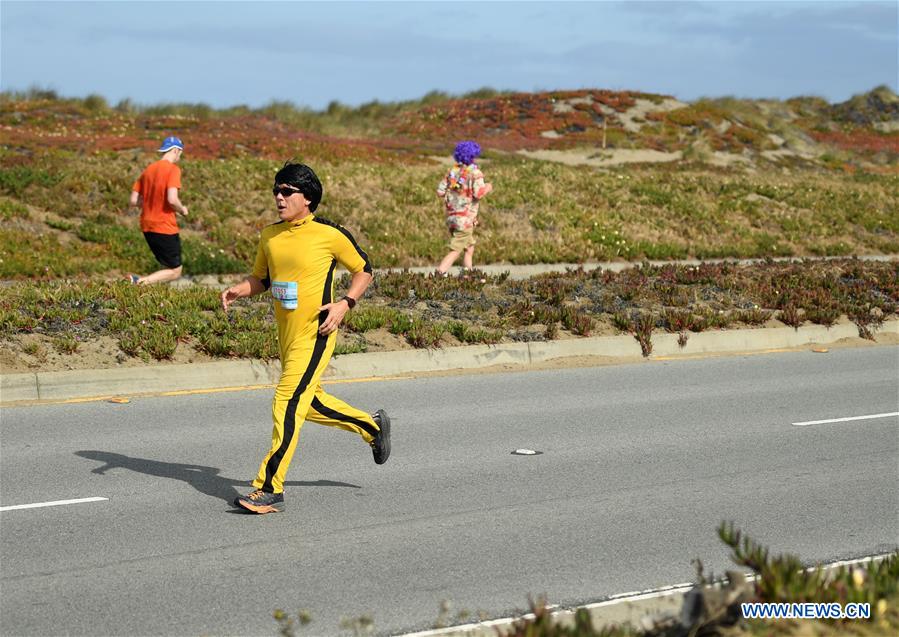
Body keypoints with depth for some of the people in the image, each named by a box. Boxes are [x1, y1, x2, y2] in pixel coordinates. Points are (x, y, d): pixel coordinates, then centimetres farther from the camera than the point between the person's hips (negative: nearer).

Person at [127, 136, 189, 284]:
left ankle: (139, 281, -5)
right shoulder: (173, 169, -11)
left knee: (168, 266, 18)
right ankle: (140, 281, -19)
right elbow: (172, 199, -24)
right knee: (174, 271, 2)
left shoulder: (148, 170, 10)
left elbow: (133, 201, 9)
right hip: (165, 228, -7)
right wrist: (182, 210, -4)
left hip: (147, 227, 7)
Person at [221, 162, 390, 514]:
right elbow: (261, 278, 18)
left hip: (315, 334, -8)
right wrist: (238, 290, -2)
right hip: (286, 333, 8)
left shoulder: (330, 234, -10)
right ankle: (372, 426, 43)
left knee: (288, 403, -13)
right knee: (309, 402, 20)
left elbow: (363, 270, 1)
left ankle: (269, 489, -9)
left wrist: (345, 304, -14)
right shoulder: (270, 235, 5)